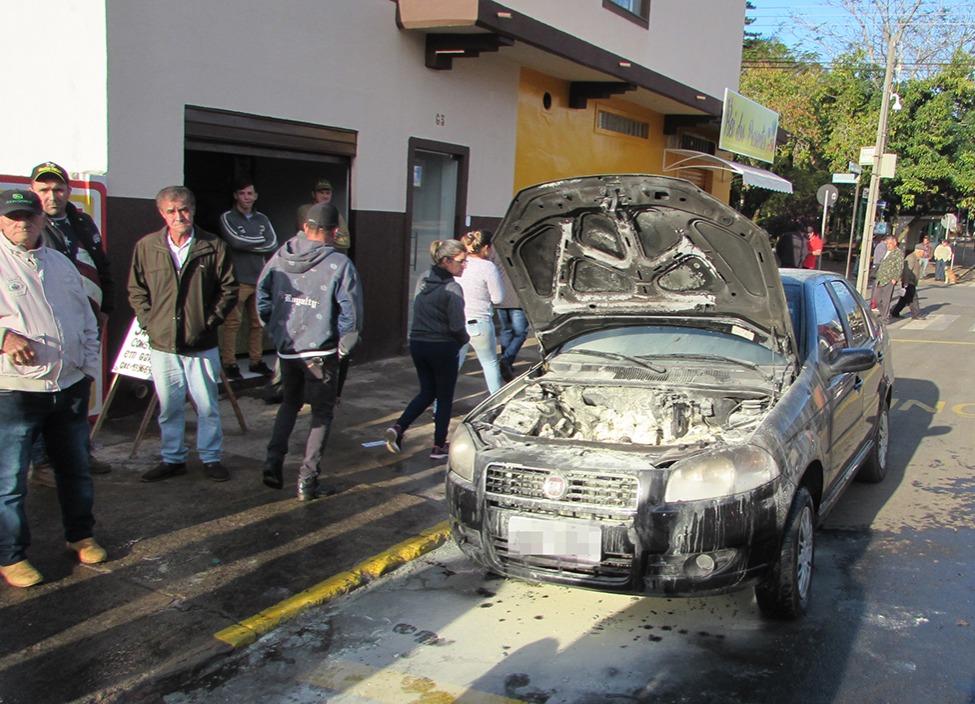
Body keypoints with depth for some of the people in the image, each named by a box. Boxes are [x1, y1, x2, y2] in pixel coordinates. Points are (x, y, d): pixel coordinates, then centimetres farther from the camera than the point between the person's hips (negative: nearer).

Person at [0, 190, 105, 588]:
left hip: (70, 387, 6)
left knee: (76, 469, 17)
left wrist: (88, 368, 12)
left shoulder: (61, 264, 13)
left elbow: (87, 321, 19)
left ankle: (80, 536, 34)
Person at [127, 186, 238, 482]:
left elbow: (229, 288, 3)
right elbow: (136, 290, 10)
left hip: (202, 344, -1)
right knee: (169, 407, 12)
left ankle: (211, 457, 21)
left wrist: (211, 320, -2)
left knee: (207, 406, 7)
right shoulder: (146, 246, 1)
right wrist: (149, 321, 0)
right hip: (162, 344, 2)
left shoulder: (213, 246, -3)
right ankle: (172, 459, 26)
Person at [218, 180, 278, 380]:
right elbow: (235, 241, -16)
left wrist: (248, 244, -6)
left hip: (260, 279, 5)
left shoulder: (262, 219, 15)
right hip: (238, 279, -5)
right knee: (232, 323, -5)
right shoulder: (227, 218, 1)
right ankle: (229, 363, 0)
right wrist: (261, 241, -4)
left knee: (258, 323, 9)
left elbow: (274, 244, 1)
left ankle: (256, 361, 19)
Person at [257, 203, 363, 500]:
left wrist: (275, 332, 15)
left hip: (286, 348, 4)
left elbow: (262, 294, 7)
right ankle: (307, 478, 7)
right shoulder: (339, 264, -14)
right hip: (320, 352, -4)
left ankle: (273, 463, 14)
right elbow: (351, 313, -15)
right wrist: (342, 349, -2)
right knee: (322, 413, 11)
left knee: (289, 404, 25)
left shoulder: (281, 256, 0)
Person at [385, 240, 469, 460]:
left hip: (418, 344, 7)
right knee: (445, 397, 9)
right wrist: (464, 339, 4)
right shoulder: (452, 289, -16)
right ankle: (439, 446, 16)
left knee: (427, 392, 19)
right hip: (442, 348, -7)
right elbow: (457, 326, -18)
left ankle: (398, 427, 2)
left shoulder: (423, 281, 7)